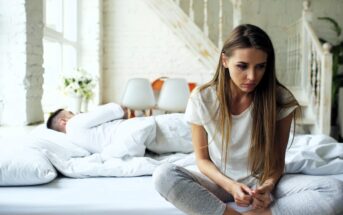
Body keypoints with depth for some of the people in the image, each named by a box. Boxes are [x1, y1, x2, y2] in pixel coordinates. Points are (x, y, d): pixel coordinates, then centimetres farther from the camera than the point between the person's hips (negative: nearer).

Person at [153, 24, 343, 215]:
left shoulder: (281, 100, -12)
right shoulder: (201, 99, -12)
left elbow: (277, 160, -3)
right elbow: (202, 159, -4)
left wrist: (268, 186, -25)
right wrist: (230, 185, -22)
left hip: (262, 182, 1)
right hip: (220, 182, 0)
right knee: (163, 176, -30)